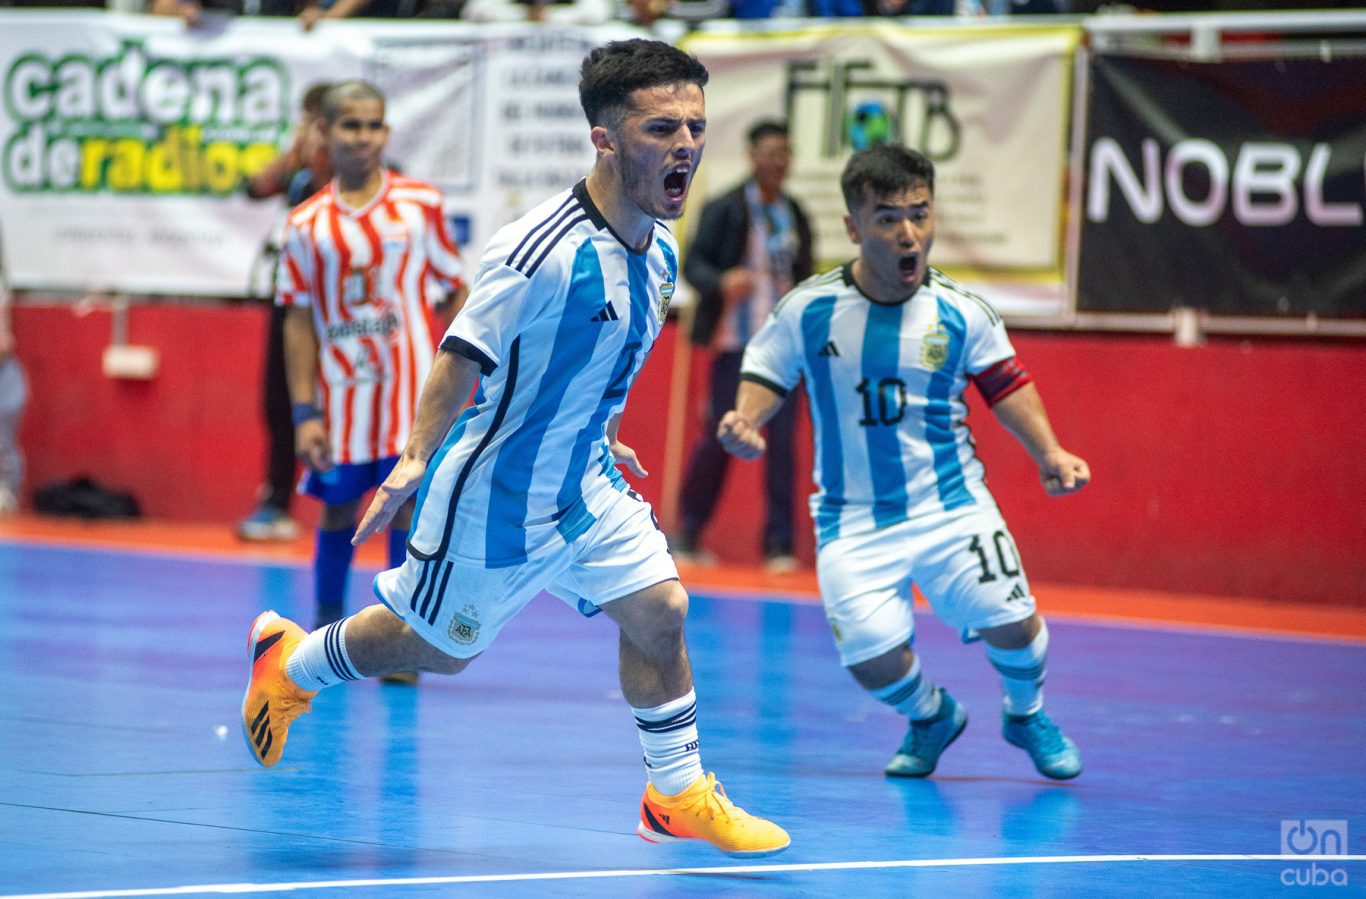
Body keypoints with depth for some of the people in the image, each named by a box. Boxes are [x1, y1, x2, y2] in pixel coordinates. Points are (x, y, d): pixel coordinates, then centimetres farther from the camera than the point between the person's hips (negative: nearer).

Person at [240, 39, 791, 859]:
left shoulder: (659, 251, -1)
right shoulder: (543, 250, -28)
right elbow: (465, 357, -24)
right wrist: (417, 460, -29)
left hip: (586, 486, 7)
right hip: (495, 492, -7)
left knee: (659, 610, -2)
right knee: (436, 650, 10)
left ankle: (679, 797, 12)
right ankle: (289, 662, 37)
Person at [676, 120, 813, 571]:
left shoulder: (796, 217, 12)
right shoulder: (725, 209, -2)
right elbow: (692, 264, -6)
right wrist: (721, 281, -25)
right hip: (735, 342, -4)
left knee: (782, 441, -3)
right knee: (720, 436, -1)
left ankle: (780, 545, 2)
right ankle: (689, 533, 15)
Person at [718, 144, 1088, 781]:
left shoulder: (961, 314, -7)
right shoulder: (810, 310, -9)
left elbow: (1004, 383, 9)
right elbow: (767, 375, 5)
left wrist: (1048, 453, -2)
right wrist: (745, 423, -15)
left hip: (952, 505, 1)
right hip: (853, 517, -1)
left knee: (1011, 623, -11)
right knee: (870, 655, -17)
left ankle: (1026, 714, 26)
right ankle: (930, 716, 21)